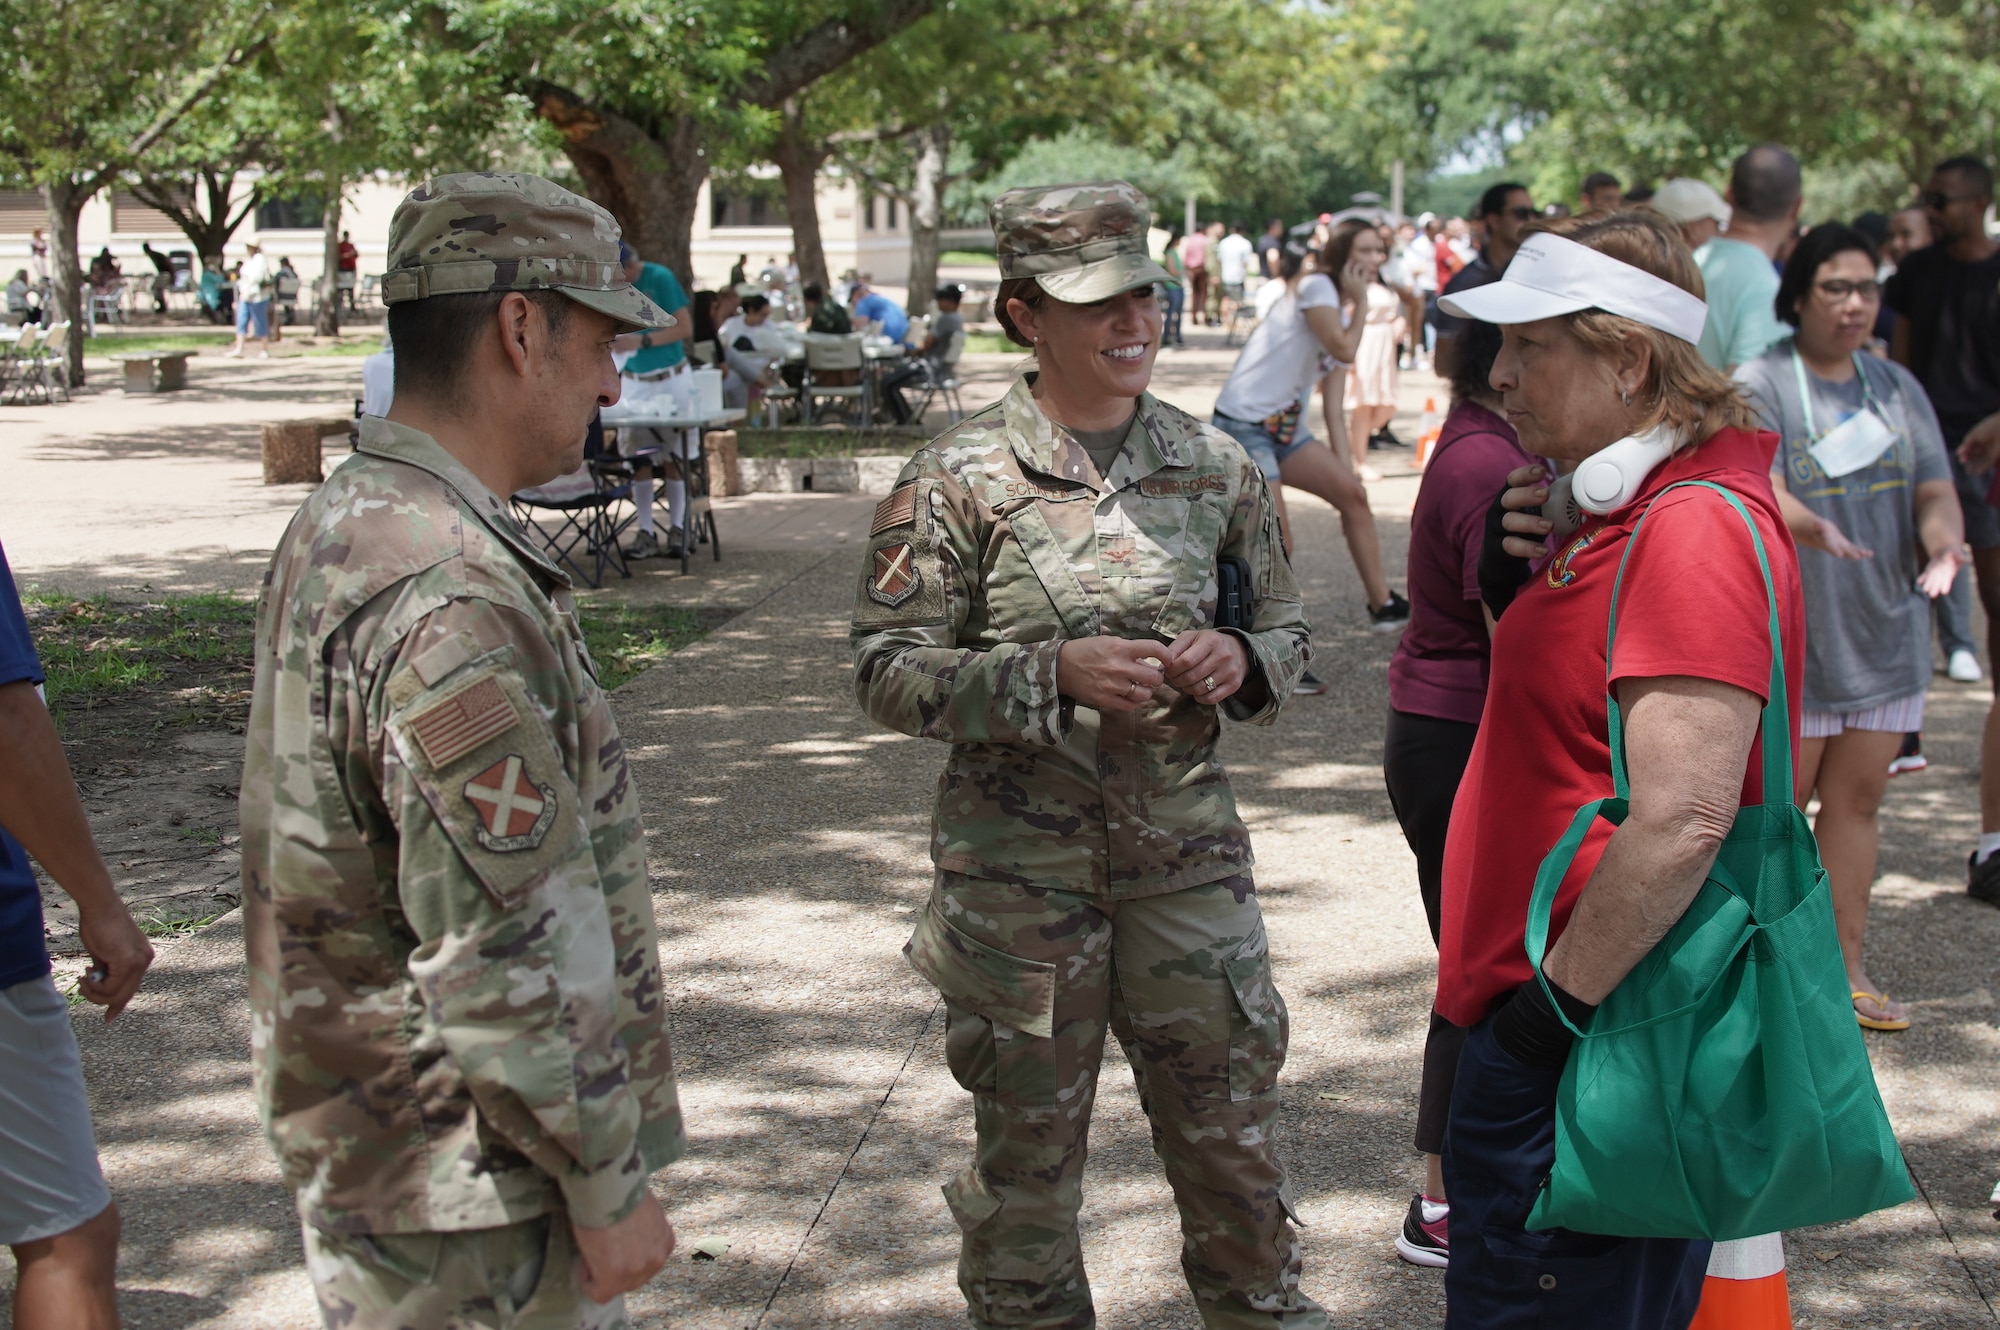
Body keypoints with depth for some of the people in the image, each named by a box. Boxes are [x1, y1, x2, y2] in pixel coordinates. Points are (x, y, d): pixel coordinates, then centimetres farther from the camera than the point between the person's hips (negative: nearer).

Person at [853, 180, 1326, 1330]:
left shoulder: (1215, 464, 4)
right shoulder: (957, 479, -6)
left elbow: (1287, 629, 14)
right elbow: (888, 671, -8)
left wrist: (1239, 657, -10)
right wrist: (1054, 674, -21)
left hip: (1189, 855, 3)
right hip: (1019, 871, -2)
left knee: (1235, 1137, 11)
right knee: (1028, 1154, 11)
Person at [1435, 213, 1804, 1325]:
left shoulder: (1696, 528, -21)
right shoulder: (1624, 506, 12)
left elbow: (1684, 819, -28)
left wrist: (1555, 1003, -20)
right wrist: (1520, 582, 2)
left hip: (1582, 1047, -10)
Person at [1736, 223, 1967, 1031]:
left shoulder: (1897, 387, 11)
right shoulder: (1759, 385, -7)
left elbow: (1933, 490, 5)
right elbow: (1755, 490, -22)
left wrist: (1942, 539, -18)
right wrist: (1812, 527, -43)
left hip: (1885, 630, 5)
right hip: (1790, 636, -5)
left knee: (1857, 800, 9)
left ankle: (1845, 966, 17)